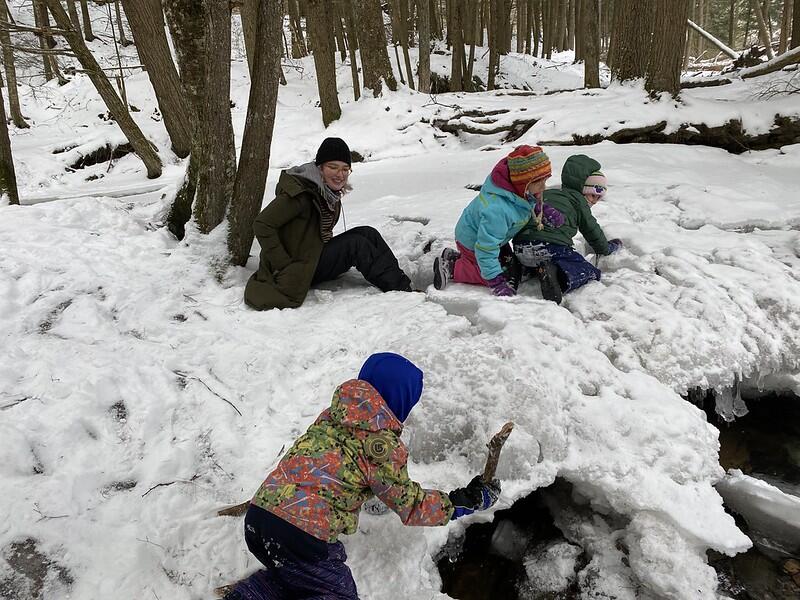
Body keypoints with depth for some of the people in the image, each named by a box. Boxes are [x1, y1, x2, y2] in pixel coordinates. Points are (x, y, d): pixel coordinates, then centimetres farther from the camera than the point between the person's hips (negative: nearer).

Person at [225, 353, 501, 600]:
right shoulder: (383, 445, -9)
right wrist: (463, 502, 12)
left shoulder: (330, 415, 10)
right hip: (302, 535, -7)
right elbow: (409, 505, 2)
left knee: (294, 574, 32)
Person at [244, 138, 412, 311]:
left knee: (367, 233, -7)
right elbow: (262, 225, -23)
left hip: (319, 253, 8)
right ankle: (401, 290, -15)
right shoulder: (300, 193, -22)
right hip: (301, 269, -8)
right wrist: (283, 266, -24)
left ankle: (401, 282, -11)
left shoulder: (329, 190, 4)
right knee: (356, 244, -20)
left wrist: (332, 246, 2)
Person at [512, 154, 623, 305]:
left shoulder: (547, 194, 32)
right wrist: (608, 248, 36)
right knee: (592, 273, 2)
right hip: (552, 246, -7)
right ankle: (558, 276, -27)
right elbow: (592, 230, 19)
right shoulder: (577, 199, 13)